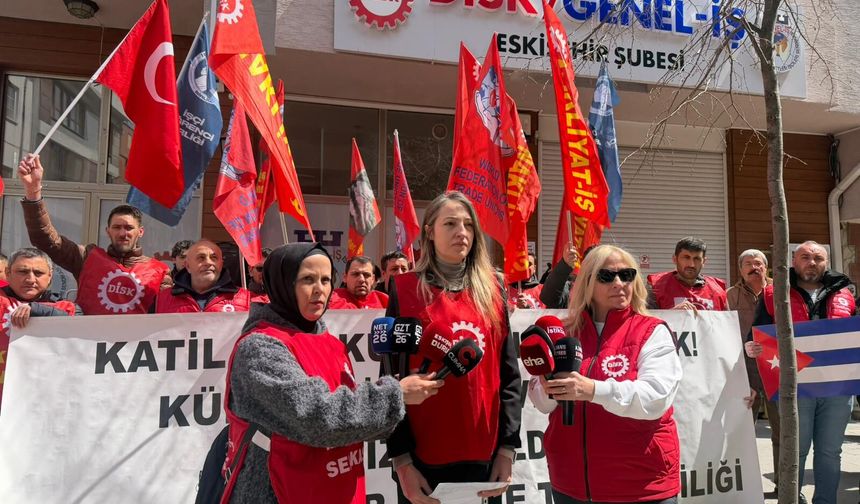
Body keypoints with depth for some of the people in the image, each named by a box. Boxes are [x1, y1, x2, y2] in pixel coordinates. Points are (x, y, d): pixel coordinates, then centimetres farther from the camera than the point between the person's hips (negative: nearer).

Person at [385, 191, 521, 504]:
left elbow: (509, 374, 6)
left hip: (486, 455, 3)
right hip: (424, 458, -2)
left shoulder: (492, 289, 5)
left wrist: (508, 446, 1)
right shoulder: (405, 290, -3)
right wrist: (401, 459, -8)